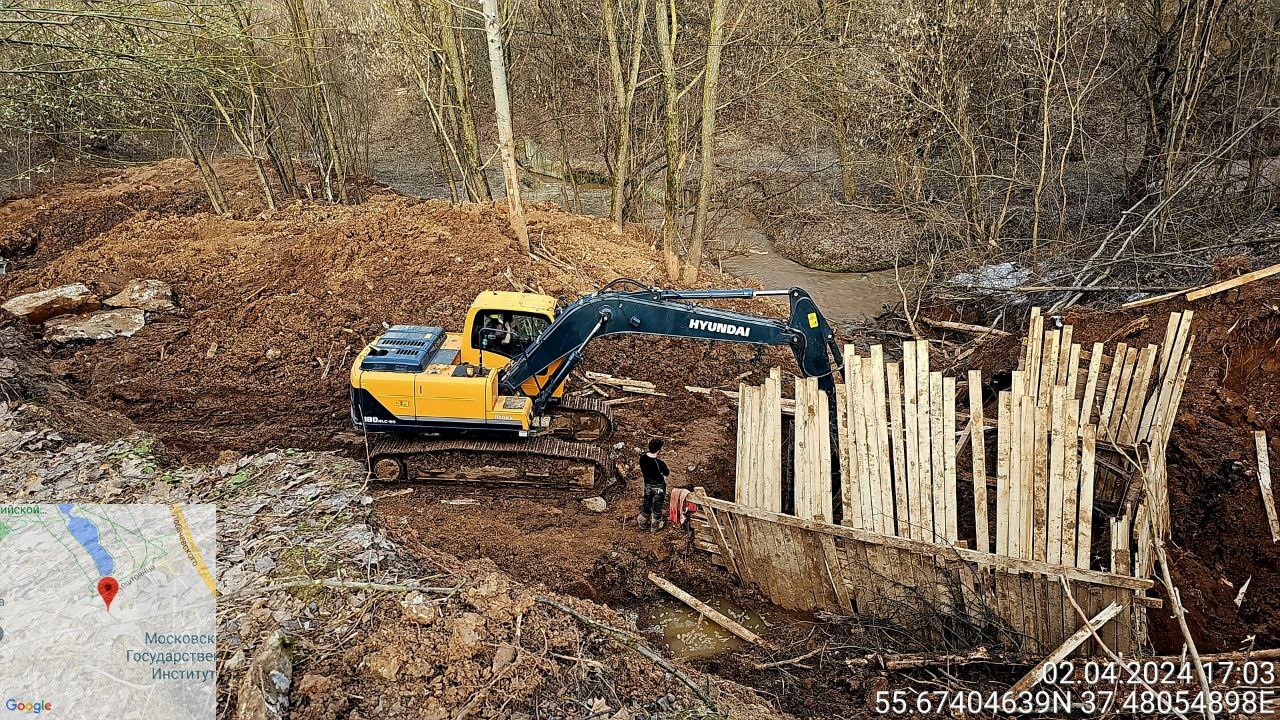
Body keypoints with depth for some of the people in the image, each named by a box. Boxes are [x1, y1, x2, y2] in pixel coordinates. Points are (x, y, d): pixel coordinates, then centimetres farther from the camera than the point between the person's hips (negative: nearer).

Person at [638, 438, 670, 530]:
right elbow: (667, 474, -14)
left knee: (646, 504, 24)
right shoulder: (660, 463, -32)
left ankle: (643, 523, 40)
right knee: (657, 505, 17)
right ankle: (656, 525, 35)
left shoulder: (642, 458, -16)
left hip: (647, 485, 5)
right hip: (658, 486, -5)